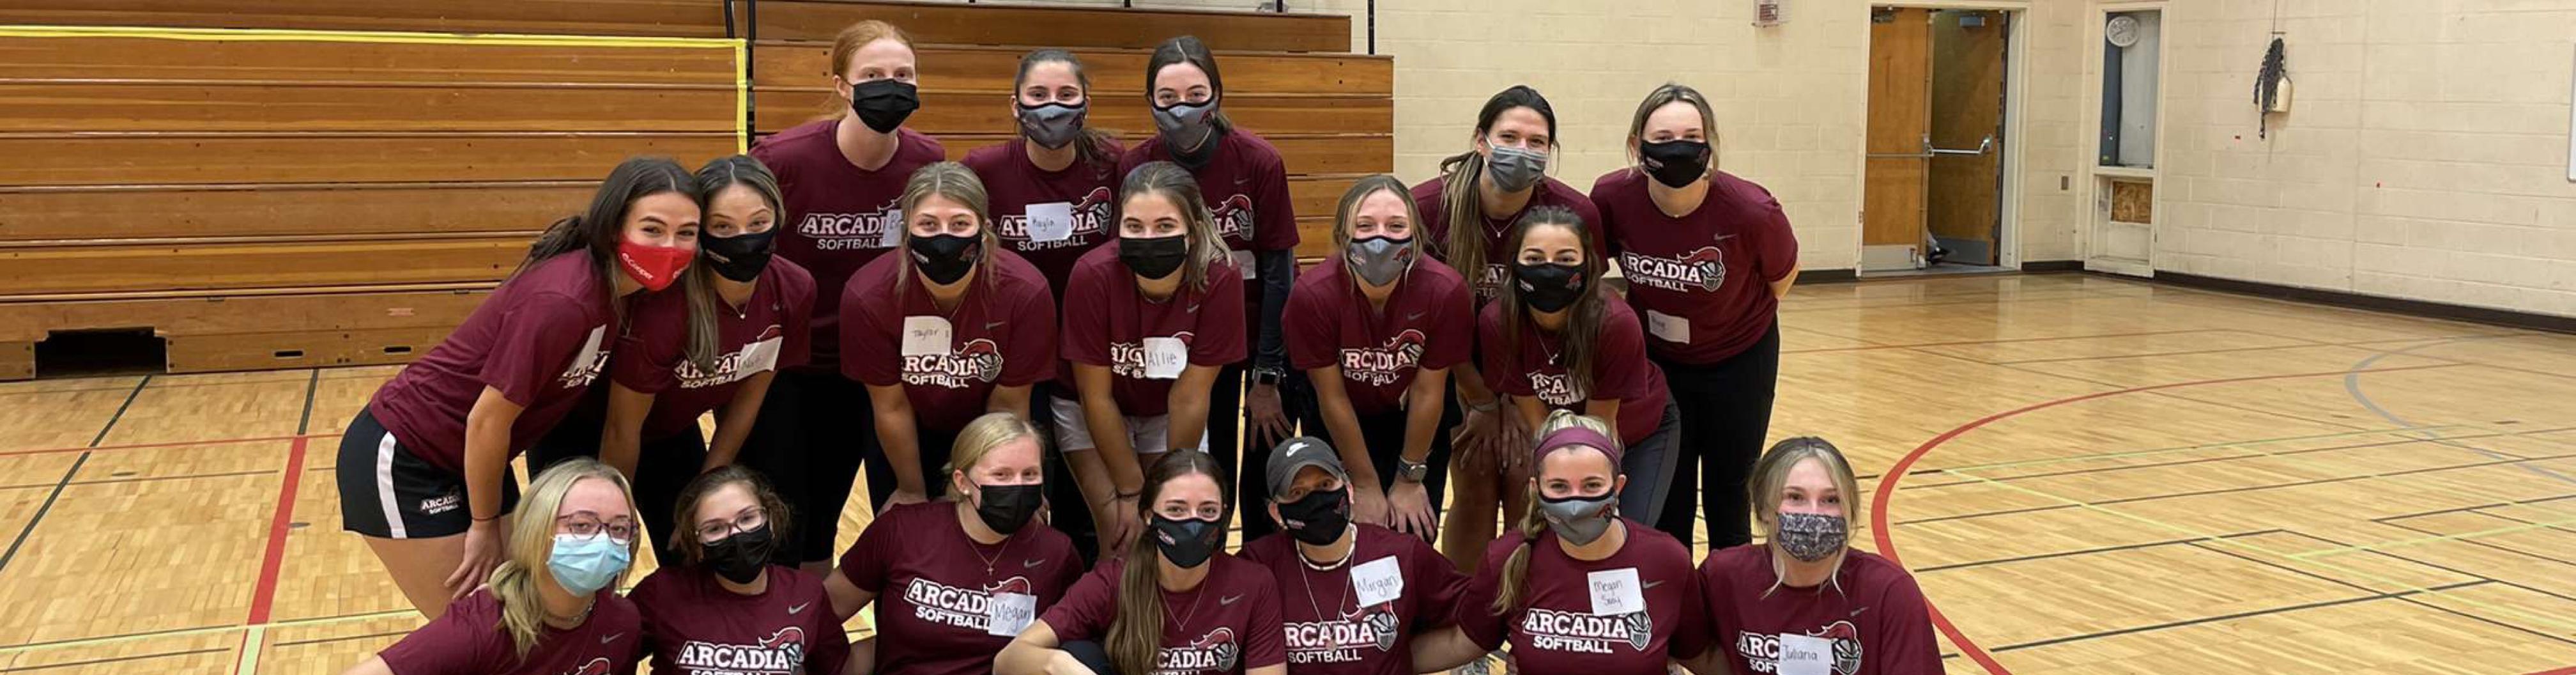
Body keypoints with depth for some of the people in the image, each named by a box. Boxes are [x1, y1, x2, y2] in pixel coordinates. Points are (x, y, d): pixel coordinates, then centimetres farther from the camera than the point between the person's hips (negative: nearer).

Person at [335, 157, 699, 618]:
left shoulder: (615, 290, -4)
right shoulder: (561, 301, -30)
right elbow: (487, 420, -23)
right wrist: (485, 525, -10)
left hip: (468, 459, 8)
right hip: (400, 462, -8)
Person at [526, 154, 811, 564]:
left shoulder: (793, 292, -20)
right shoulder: (664, 304, -35)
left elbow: (747, 400, -5)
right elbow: (621, 430, -23)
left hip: (673, 432, 5)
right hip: (583, 429, -5)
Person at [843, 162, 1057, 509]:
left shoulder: (1025, 292, -31)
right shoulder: (867, 297, -31)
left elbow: (1008, 404, -17)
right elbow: (892, 406, -16)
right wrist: (912, 491, -4)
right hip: (907, 438, 0)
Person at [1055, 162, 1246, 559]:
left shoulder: (1219, 279, -28)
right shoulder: (1094, 276, -30)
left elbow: (1190, 396, -18)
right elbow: (1097, 396, -19)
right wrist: (1132, 491, -15)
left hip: (1169, 415, 2)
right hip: (1088, 408, -1)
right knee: (1122, 533, -15)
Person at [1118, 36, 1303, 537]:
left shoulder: (1259, 161, -20)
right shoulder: (1136, 168, -15)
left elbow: (1278, 270, -14)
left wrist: (1267, 377, -12)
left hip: (1267, 330, -1)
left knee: (1268, 476, 4)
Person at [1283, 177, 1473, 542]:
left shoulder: (1446, 291, -28)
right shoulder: (1313, 294, -29)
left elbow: (1428, 392, -16)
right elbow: (1332, 398, -18)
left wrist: (1410, 477, -7)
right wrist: (1366, 484, -10)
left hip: (1417, 423, 0)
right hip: (1341, 428, 0)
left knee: (1414, 534, -1)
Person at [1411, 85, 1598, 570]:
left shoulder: (1576, 215, -21)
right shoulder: (1429, 207, -23)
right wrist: (1483, 402, -8)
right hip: (1464, 373, -1)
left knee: (1528, 489, -4)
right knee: (1474, 491, -4)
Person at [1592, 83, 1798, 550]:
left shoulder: (1750, 210, -29)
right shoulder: (1613, 198, -24)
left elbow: (1782, 275, -7)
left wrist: (1748, 315, 8)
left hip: (1737, 360, -1)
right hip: (1654, 359, 2)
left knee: (1726, 496, 8)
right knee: (1664, 501, 7)